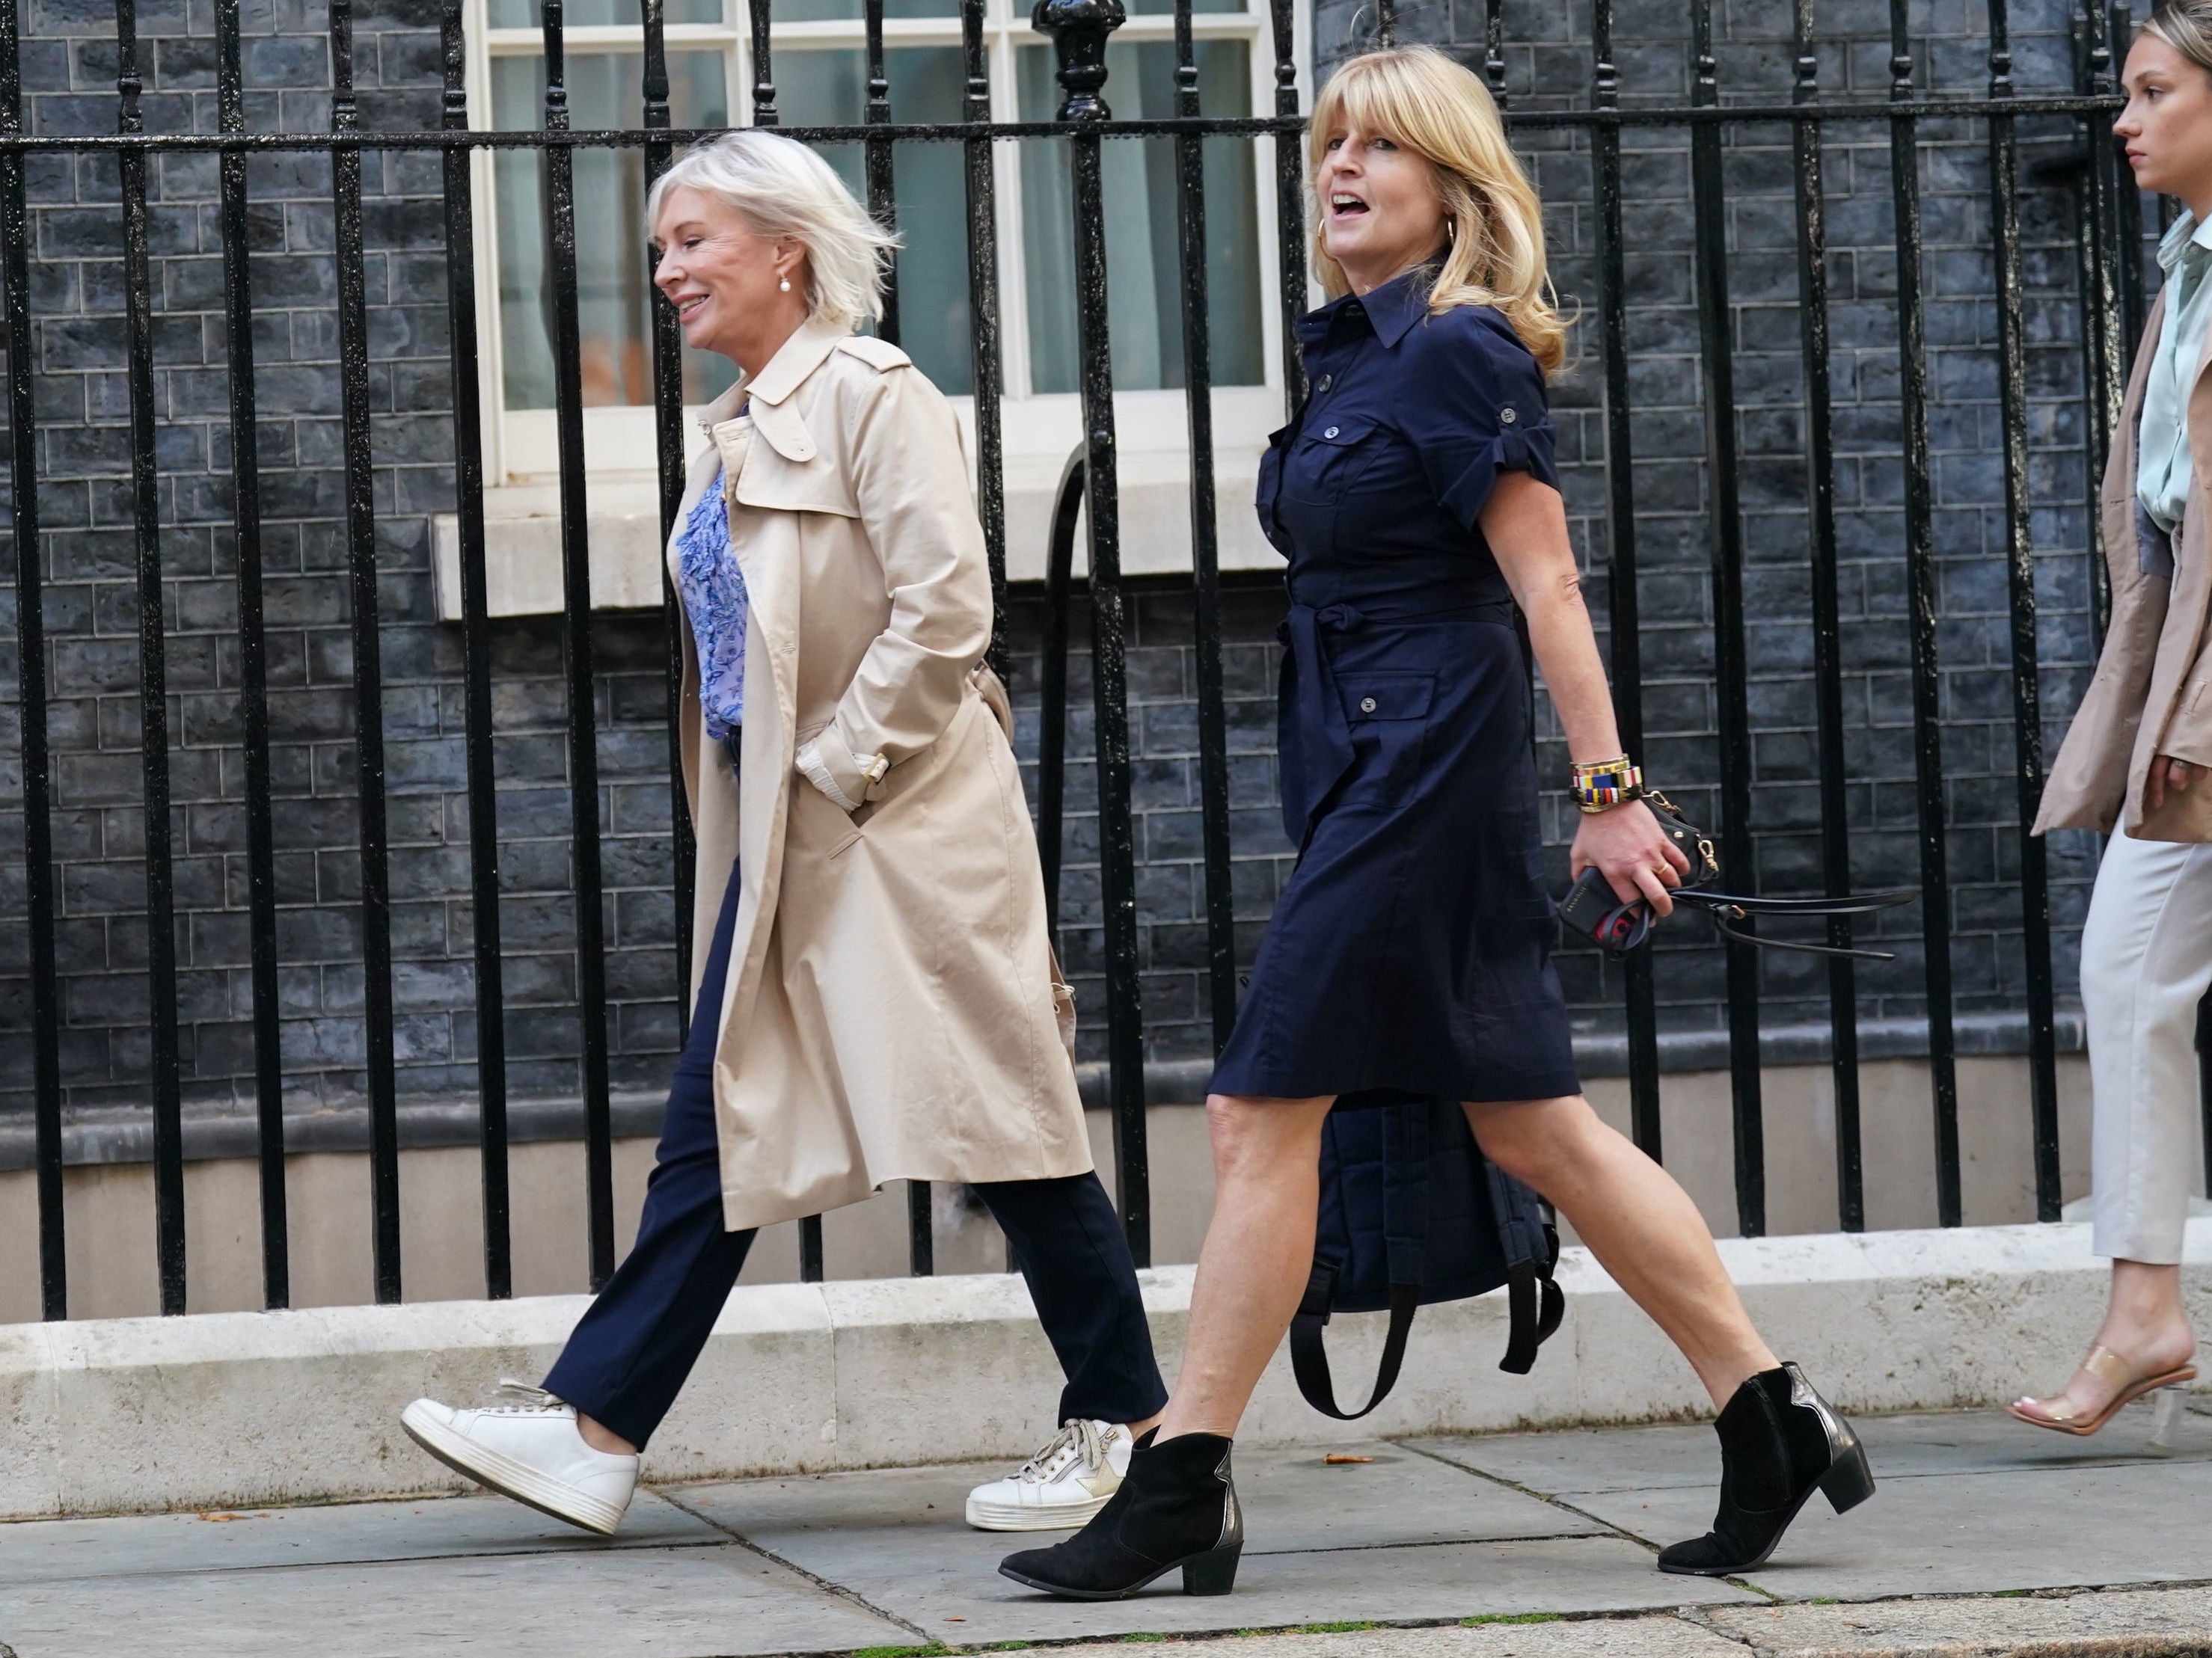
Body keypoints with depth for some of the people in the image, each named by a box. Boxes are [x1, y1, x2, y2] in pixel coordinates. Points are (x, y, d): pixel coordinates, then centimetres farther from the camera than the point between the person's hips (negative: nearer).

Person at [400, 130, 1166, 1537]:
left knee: (1000, 1113, -2)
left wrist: (836, 773, -15)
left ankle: (1128, 1421, 7)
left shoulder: (873, 396, -8)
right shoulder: (739, 433, 17)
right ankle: (595, 1427, 1)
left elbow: (945, 613, -16)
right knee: (715, 1130, 4)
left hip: (897, 826, -8)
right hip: (787, 840, 8)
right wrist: (765, 810, 12)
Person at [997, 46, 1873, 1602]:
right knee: (1531, 1121, 10)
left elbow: (1546, 586, -14)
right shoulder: (1359, 350, 15)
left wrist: (1610, 791, -15)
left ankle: (1182, 1490, -3)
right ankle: (1775, 1422, 14)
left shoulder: (1460, 351, -12)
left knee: (1264, 1113, -7)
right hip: (1367, 768, 10)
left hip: (1423, 762, -10)